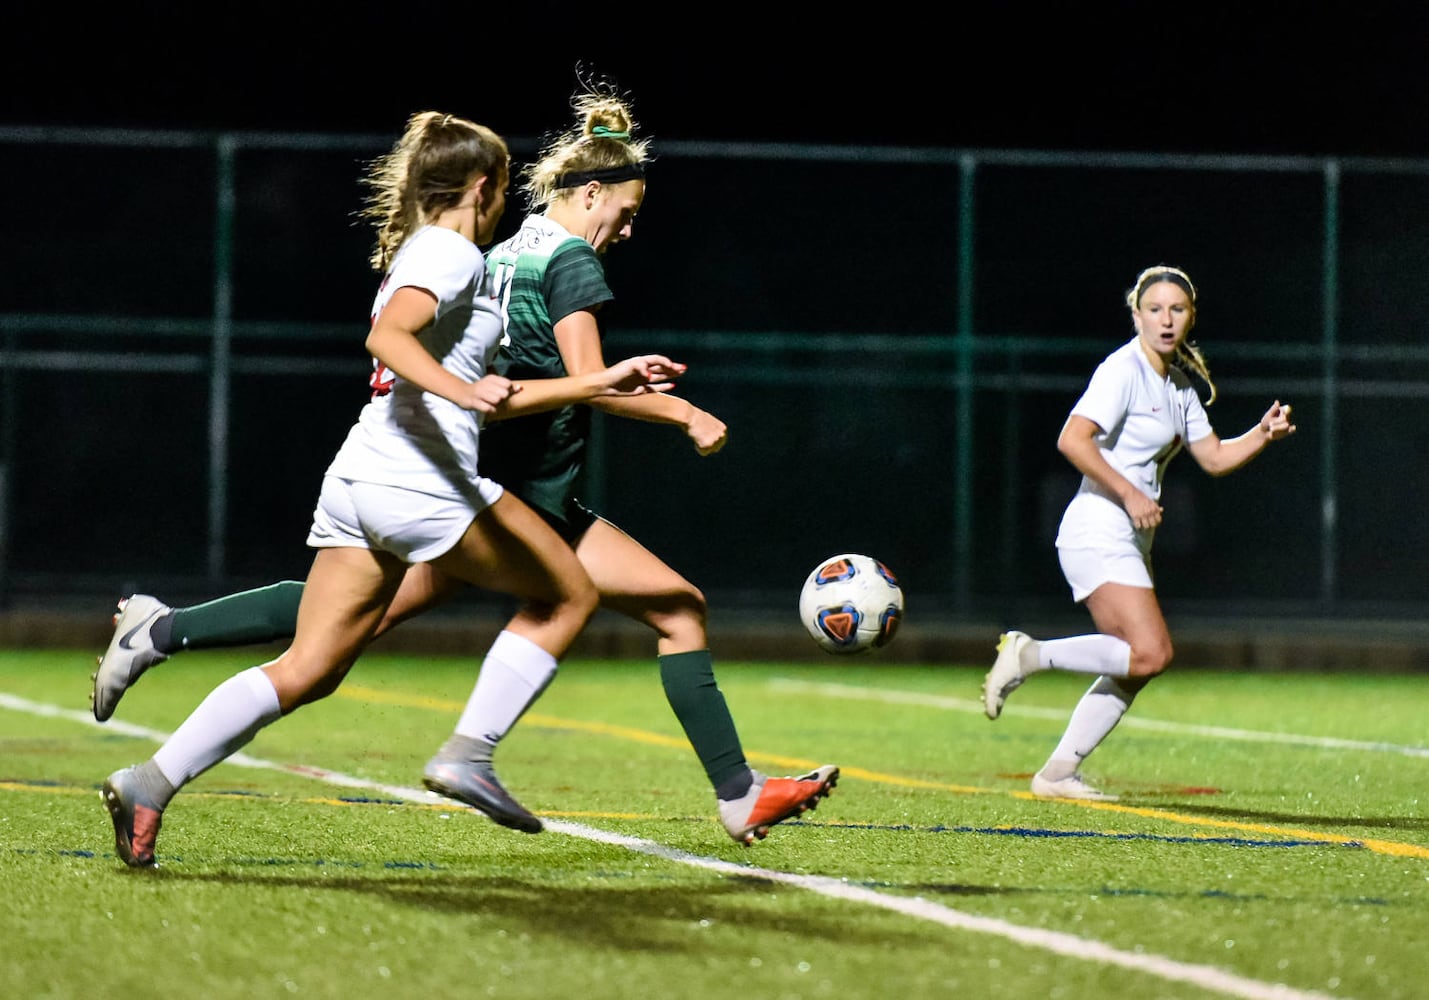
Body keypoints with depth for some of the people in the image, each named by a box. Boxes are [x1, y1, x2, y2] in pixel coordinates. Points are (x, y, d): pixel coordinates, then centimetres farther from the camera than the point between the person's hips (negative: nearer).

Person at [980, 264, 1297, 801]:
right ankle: (1030, 654, -9)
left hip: (1127, 541, 9)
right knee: (1151, 652, -20)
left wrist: (1263, 435, 4)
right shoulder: (1123, 370, -12)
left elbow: (1213, 457, 20)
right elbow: (1072, 440, -23)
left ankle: (1057, 773, 11)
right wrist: (1130, 495, -23)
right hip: (1098, 531, -9)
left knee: (1135, 666, 7)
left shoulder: (1180, 383, 15)